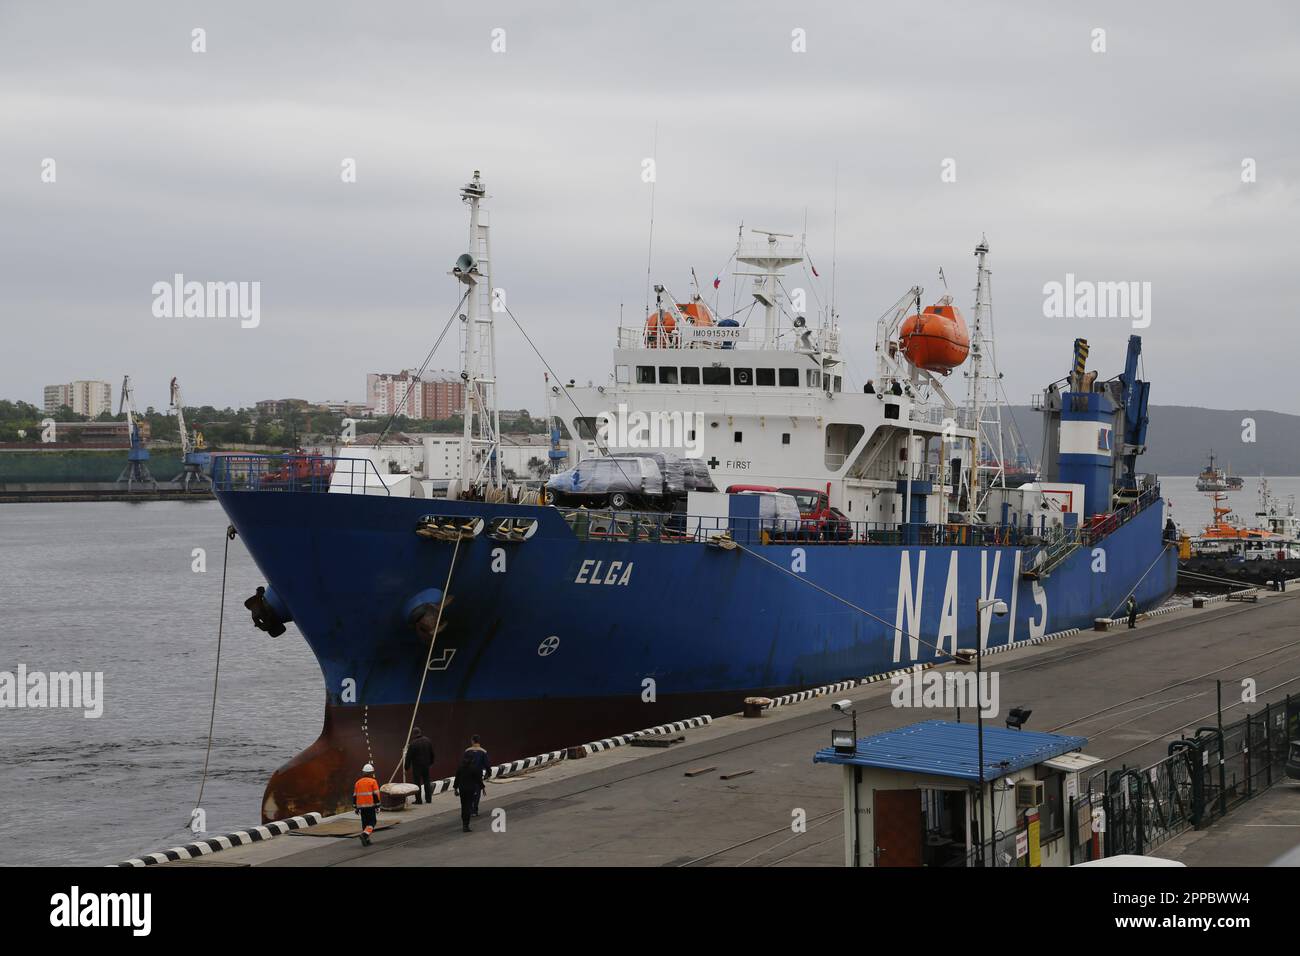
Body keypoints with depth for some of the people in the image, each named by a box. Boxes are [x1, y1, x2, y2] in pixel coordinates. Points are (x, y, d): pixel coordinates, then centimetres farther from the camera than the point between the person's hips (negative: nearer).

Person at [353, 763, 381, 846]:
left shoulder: (358, 782, 10)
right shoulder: (373, 781, -5)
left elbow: (355, 796, 12)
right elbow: (376, 795, -10)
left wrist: (355, 807, 18)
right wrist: (377, 806, -7)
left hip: (361, 806, 5)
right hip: (370, 805, -5)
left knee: (364, 823, 14)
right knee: (372, 822, 2)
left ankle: (366, 840, 13)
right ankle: (365, 835, -22)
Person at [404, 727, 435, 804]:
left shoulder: (413, 743, -17)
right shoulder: (428, 741, 2)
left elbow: (409, 757, -13)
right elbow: (432, 753, 12)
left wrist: (407, 766, -5)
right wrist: (431, 763, 23)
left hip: (417, 765, -6)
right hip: (426, 765, 6)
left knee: (417, 783, 0)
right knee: (427, 782, 14)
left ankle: (418, 799, 0)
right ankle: (428, 799, 17)